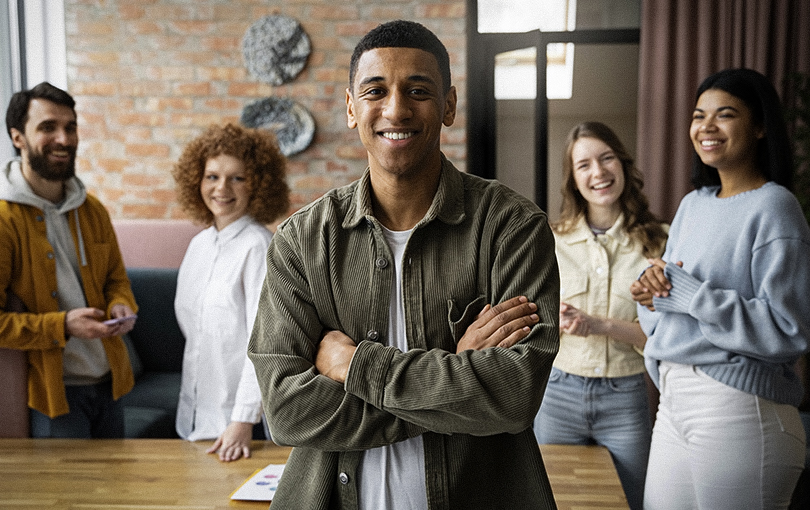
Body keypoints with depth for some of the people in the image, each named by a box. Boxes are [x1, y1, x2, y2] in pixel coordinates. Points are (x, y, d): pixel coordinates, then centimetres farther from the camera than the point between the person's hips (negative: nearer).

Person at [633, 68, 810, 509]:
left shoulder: (774, 208, -10)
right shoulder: (692, 204, 12)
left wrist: (686, 292, -19)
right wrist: (652, 289, -7)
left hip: (738, 412, -7)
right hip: (674, 406, 7)